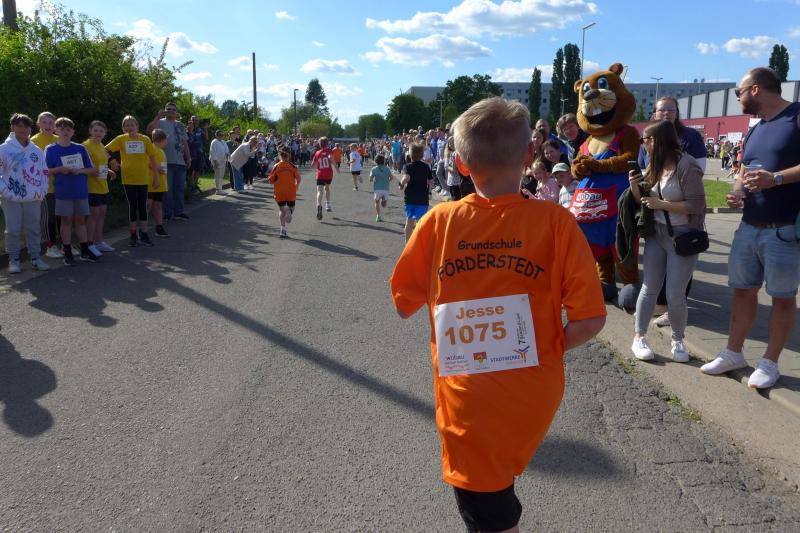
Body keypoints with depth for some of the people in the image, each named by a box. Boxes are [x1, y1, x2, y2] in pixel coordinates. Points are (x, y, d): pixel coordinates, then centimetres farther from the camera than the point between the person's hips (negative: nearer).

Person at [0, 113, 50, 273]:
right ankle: (14, 260, 11)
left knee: (34, 230, 9)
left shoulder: (36, 150, 9)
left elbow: (44, 172, 14)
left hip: (34, 198, 3)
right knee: (13, 230, 2)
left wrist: (43, 190, 4)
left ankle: (36, 258, 17)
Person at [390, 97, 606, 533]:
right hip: (534, 395, 2)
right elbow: (590, 320, -12)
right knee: (498, 490, 32)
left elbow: (404, 304, 0)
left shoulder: (438, 222, -10)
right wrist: (549, 347, 6)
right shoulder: (555, 222, -12)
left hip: (467, 400, -1)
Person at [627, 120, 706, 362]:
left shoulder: (686, 165, -17)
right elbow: (643, 203, 11)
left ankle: (678, 341, 18)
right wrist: (635, 187, -8)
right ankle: (639, 337, 10)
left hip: (682, 237, -6)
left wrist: (661, 204, -20)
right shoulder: (655, 166, 6)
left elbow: (697, 206, -21)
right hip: (656, 234, 6)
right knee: (649, 288, 3)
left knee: (675, 295, -2)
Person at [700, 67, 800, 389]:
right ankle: (734, 353, 25)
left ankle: (769, 363, 14)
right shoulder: (754, 132, 18)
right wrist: (736, 192, 0)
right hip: (749, 227, 8)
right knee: (743, 289, 13)